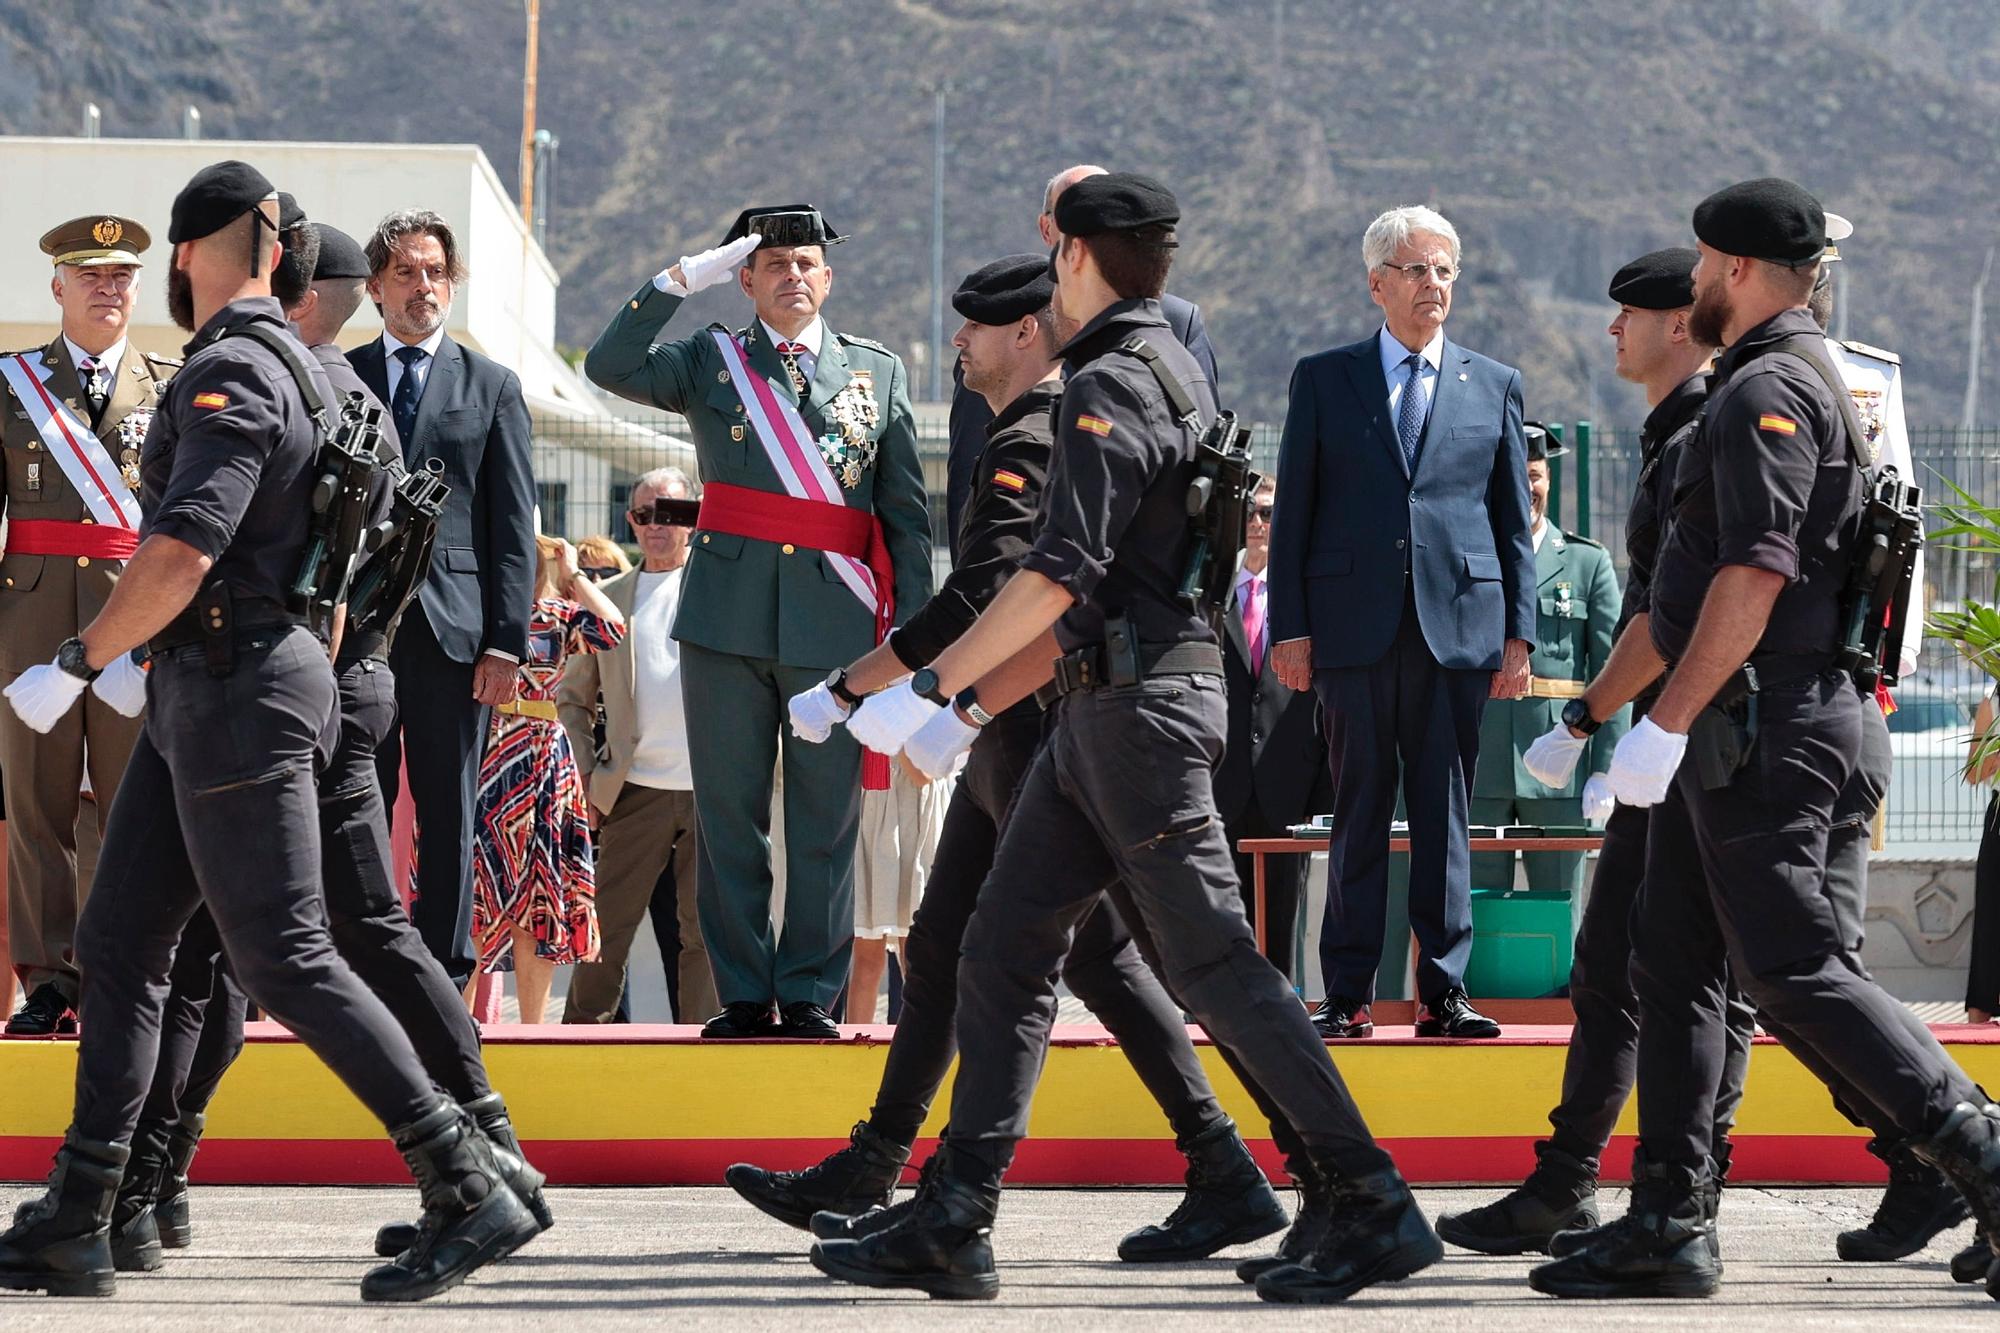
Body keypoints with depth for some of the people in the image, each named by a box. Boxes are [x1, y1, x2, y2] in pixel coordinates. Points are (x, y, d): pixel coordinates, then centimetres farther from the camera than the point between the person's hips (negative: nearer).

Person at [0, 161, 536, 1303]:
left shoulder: (234, 372, -15)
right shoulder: (294, 364, 17)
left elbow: (182, 554, -26)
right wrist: (137, 658, 28)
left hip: (237, 692, -10)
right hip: (202, 693, 10)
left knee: (287, 960, -10)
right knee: (121, 947, 9)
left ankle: (473, 1193, -10)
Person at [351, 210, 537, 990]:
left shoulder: (493, 386, 10)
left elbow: (514, 528, 5)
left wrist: (507, 640, -4)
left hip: (454, 628, 0)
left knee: (449, 820, 2)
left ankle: (441, 976, 6)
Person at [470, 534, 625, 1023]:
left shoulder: (559, 617, 7)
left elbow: (613, 629, -10)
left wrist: (573, 575, -2)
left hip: (540, 774, 0)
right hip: (476, 766, 0)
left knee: (535, 904, 3)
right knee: (469, 897, -2)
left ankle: (532, 1027, 8)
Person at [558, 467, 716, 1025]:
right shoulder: (609, 598, 14)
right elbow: (572, 698, 18)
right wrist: (584, 779, 8)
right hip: (637, 792, 2)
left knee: (704, 932, 2)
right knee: (605, 927, 2)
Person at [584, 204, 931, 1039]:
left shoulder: (879, 372, 12)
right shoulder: (711, 362, 11)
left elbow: (906, 513, 10)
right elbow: (610, 367, -7)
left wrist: (914, 627, 4)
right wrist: (681, 279, -10)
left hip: (837, 625, 0)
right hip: (728, 619, 0)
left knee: (825, 823, 1)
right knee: (729, 815, 3)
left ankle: (809, 995, 7)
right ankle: (745, 995, 9)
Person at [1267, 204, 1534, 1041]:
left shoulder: (1494, 387, 12)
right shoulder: (1323, 380, 8)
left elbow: (1514, 523, 11)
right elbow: (1293, 512, 6)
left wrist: (1518, 633, 4)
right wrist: (1290, 627, -1)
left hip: (1459, 626, 1)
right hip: (1356, 626, -1)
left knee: (1445, 814, 1)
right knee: (1360, 813, 2)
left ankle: (1444, 992, 5)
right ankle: (1348, 995, 5)